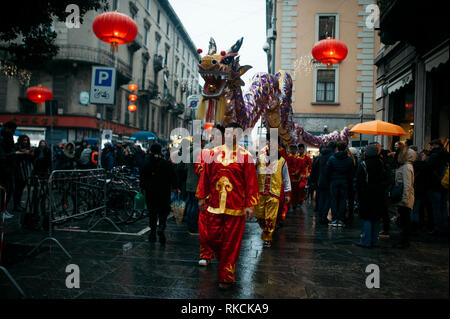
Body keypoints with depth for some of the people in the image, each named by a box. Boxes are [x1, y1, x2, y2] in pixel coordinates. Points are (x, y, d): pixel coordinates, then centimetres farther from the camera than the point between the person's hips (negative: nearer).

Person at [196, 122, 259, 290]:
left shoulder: (245, 156, -3)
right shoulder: (213, 153, 4)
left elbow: (251, 181, -3)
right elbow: (205, 176, 10)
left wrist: (250, 205, -5)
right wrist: (201, 197, 10)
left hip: (236, 207, -2)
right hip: (215, 205, 3)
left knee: (232, 242, 4)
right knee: (212, 237, 7)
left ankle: (226, 276, 19)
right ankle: (225, 258, 38)